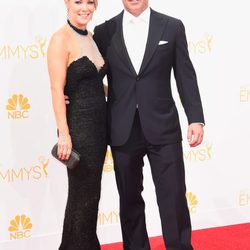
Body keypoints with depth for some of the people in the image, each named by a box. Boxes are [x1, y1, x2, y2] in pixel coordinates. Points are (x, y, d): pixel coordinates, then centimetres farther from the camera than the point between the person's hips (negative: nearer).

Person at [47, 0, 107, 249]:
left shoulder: (90, 37, 11)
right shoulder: (61, 39, -12)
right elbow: (57, 89, -17)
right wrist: (63, 134, -20)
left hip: (99, 123, 8)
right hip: (78, 125, -8)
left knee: (91, 192, 16)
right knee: (82, 195, 2)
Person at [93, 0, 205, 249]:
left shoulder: (172, 27, 2)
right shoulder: (104, 31, 4)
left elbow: (185, 77, 2)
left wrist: (196, 119, -4)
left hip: (162, 128, -1)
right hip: (122, 131, 2)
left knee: (173, 197, 0)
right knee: (129, 198, 11)